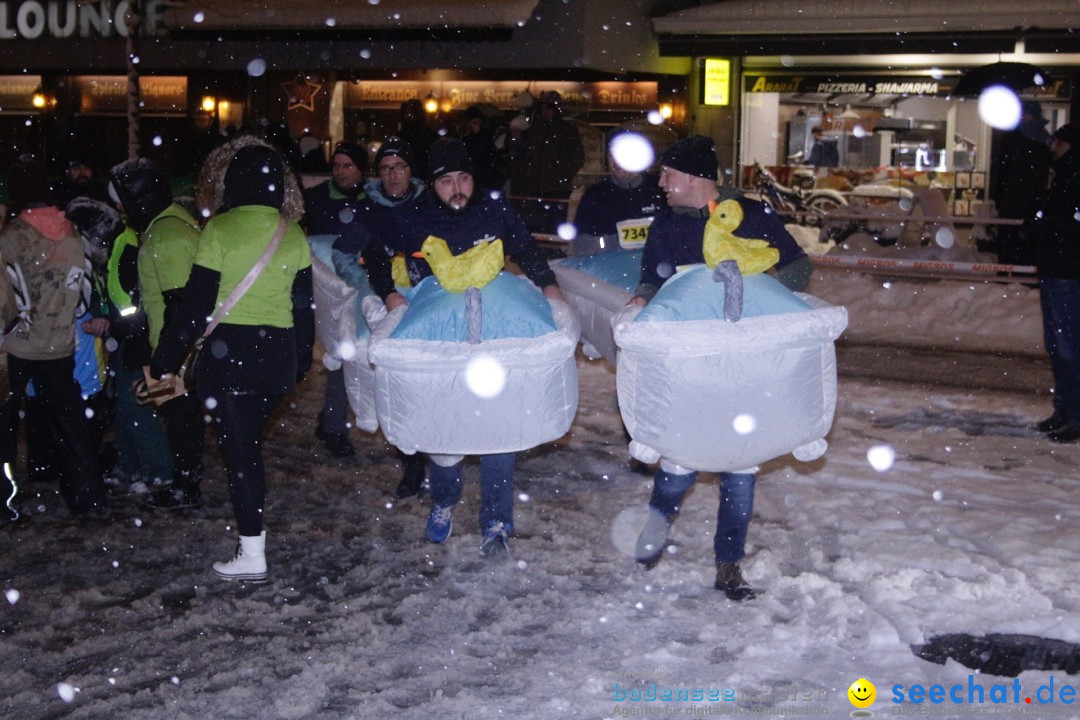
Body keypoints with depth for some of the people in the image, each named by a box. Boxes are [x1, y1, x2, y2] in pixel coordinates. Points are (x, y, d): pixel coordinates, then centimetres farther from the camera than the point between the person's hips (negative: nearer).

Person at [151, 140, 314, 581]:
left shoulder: (221, 228, -10)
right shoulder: (293, 235, 5)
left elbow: (196, 302, -10)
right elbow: (304, 305, 10)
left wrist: (165, 359, -3)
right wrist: (302, 360, 21)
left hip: (231, 351, -5)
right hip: (279, 354, 5)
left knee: (239, 449, -1)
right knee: (248, 443, 20)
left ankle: (252, 556, 2)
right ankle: (252, 526, 29)